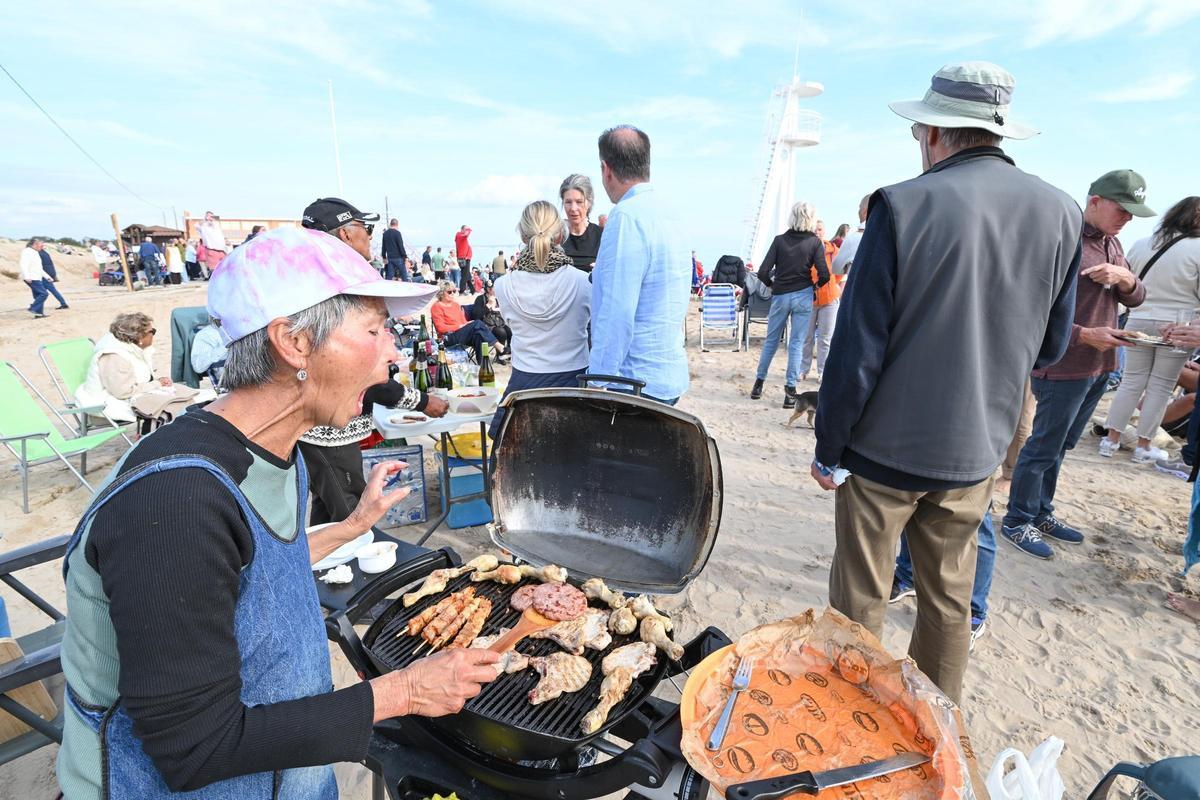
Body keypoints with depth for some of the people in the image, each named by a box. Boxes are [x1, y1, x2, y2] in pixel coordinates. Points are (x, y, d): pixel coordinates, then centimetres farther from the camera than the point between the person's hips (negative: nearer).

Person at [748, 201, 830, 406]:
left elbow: (763, 272, -7)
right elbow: (824, 275, -10)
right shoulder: (815, 242, -3)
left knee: (771, 341, 14)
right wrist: (817, 285, 11)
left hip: (780, 296, 1)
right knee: (796, 344, 4)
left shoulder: (779, 240, -1)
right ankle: (790, 390, 3)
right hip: (803, 296, -1)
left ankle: (759, 382, 22)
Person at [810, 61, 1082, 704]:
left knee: (860, 598, 12)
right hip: (975, 450, 5)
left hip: (885, 447, -4)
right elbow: (1050, 346, 9)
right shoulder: (1060, 213, 1)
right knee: (949, 599, 21)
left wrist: (829, 450, -7)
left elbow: (857, 347, -17)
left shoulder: (903, 205, -15)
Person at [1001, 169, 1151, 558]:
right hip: (1062, 366, -8)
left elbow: (1135, 300, 16)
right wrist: (1084, 335, -23)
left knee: (1059, 447, 16)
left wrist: (1126, 279, -5)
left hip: (1099, 366, 8)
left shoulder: (1112, 244, 14)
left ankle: (1041, 513, 29)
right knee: (1043, 448, 0)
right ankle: (1017, 522, 12)